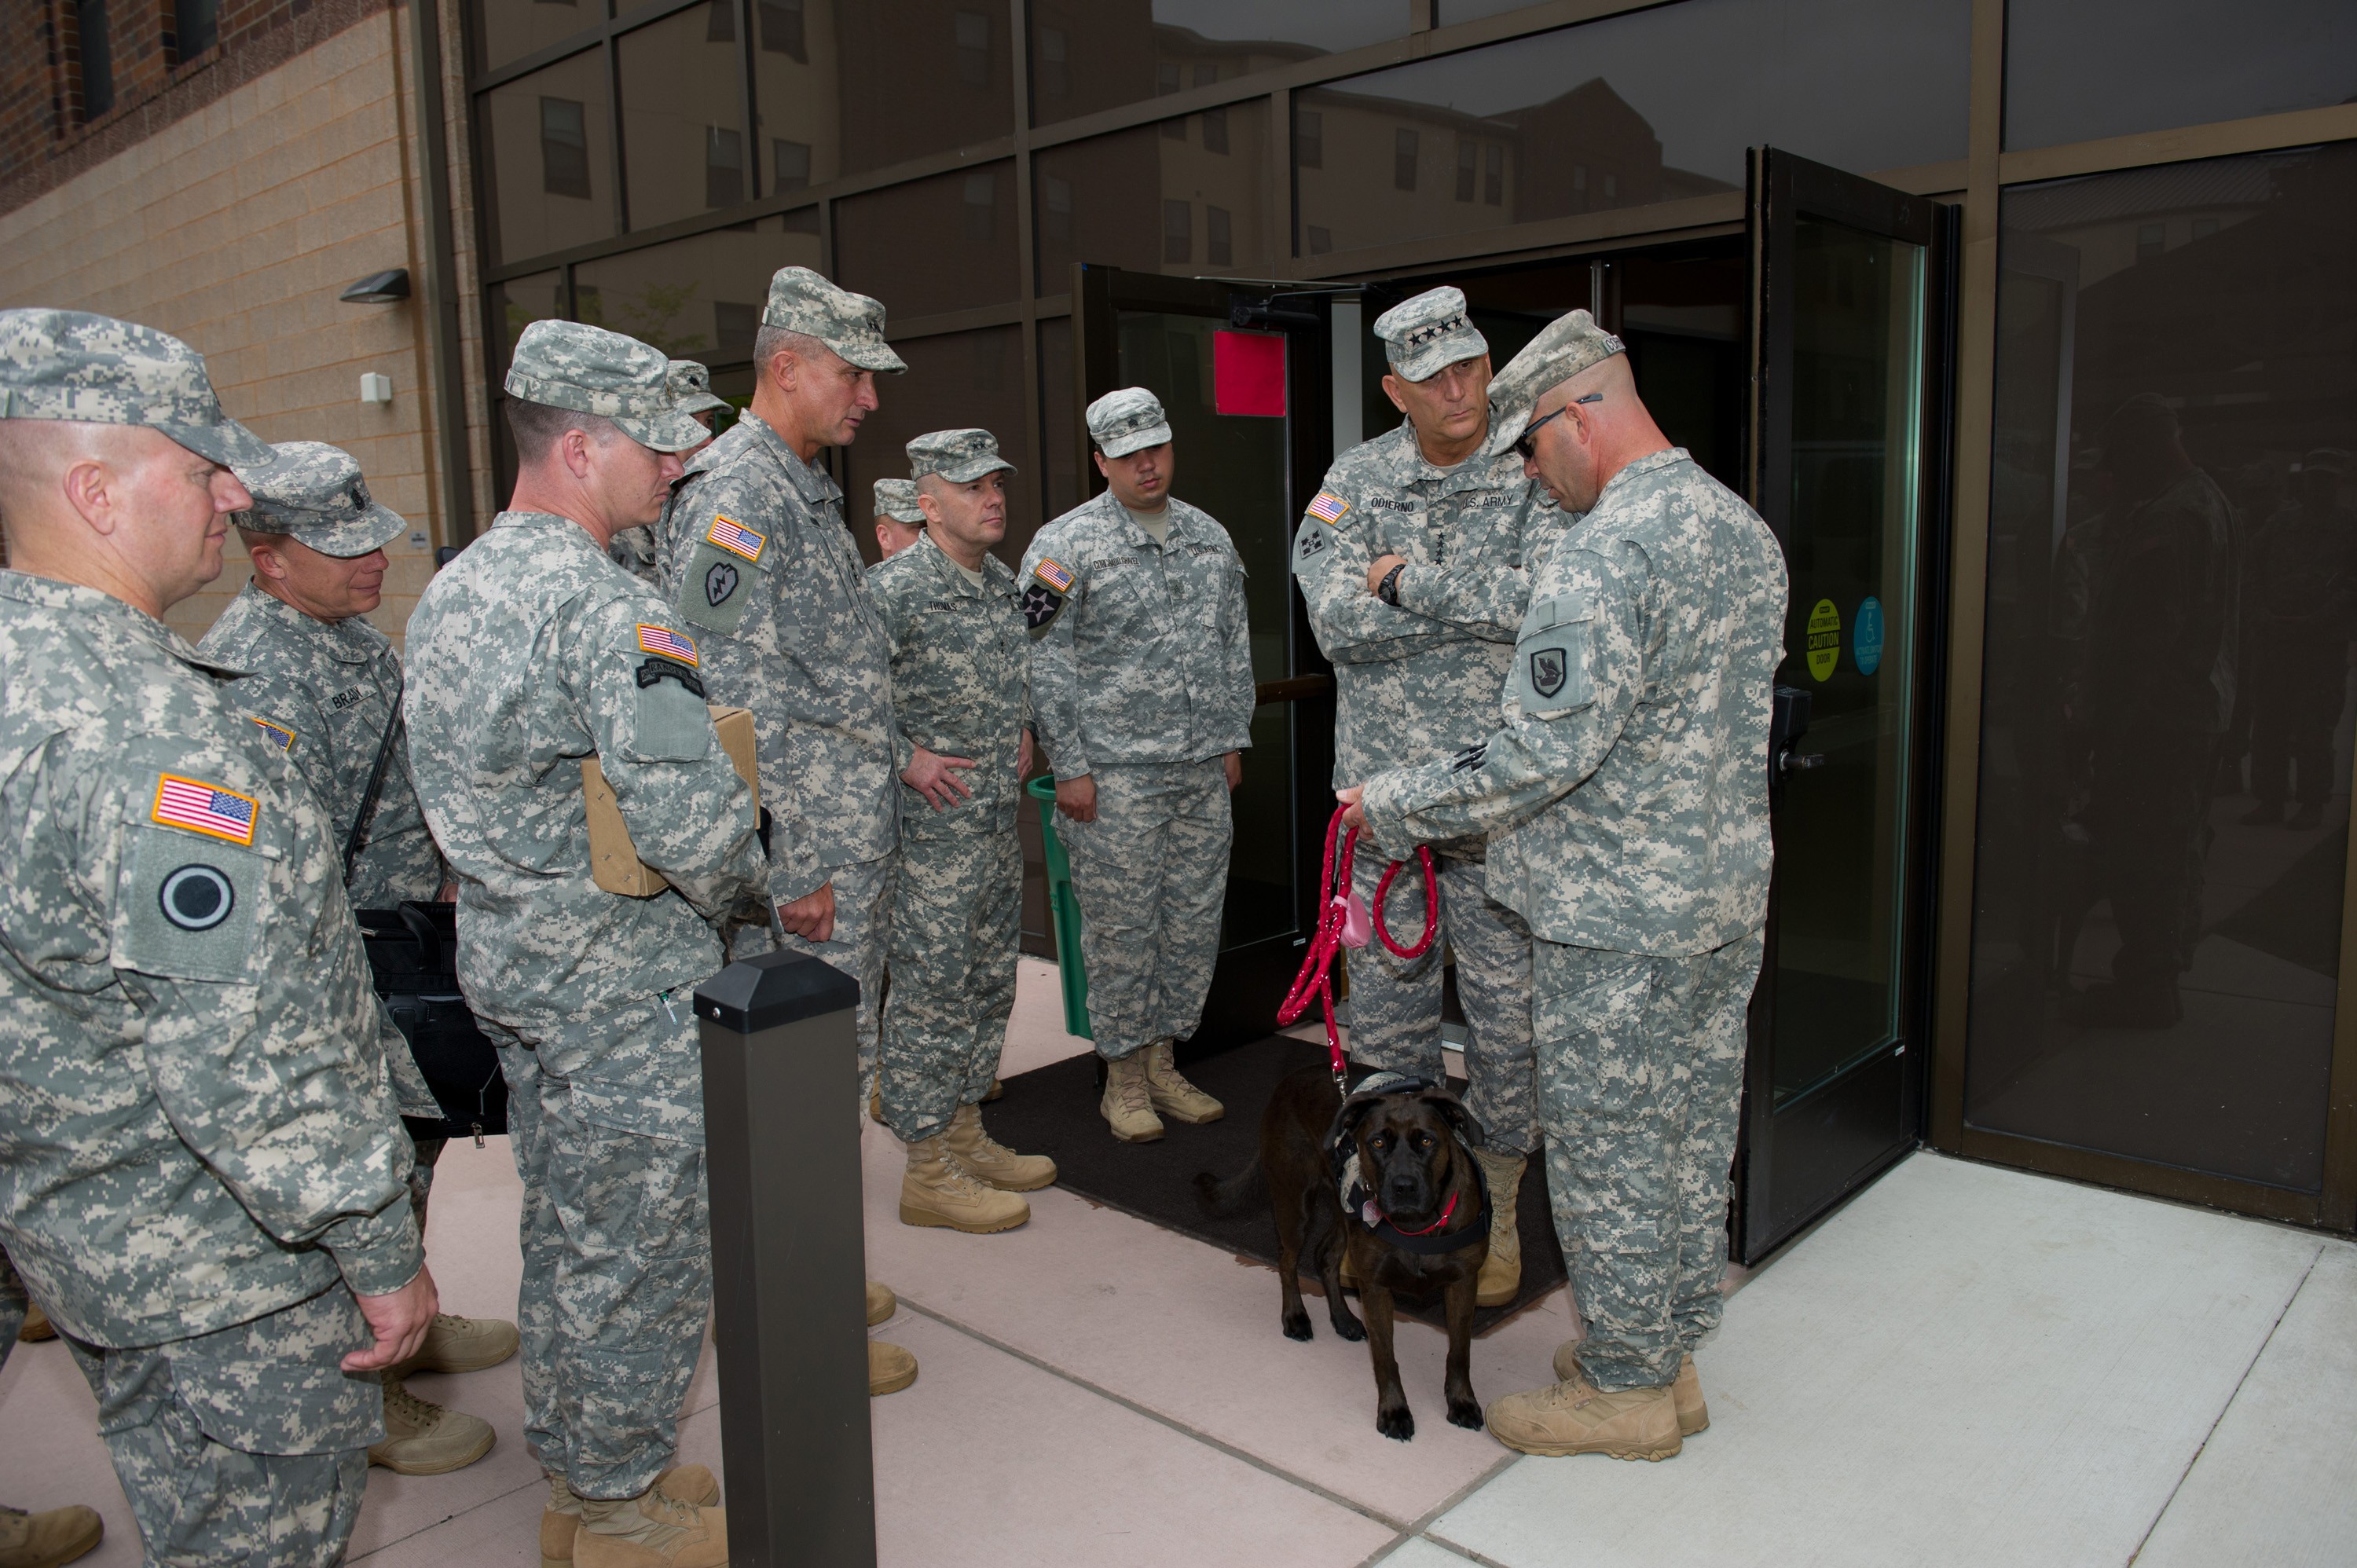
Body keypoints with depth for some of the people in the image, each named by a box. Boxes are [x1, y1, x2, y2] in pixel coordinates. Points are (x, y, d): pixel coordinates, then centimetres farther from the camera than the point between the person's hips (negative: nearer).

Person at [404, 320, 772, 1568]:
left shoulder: (451, 589, 9)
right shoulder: (604, 607, -22)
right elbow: (692, 820, -28)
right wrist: (754, 897, -9)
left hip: (510, 961, 10)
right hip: (624, 992, -10)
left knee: (564, 1231, 22)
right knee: (640, 1246, 7)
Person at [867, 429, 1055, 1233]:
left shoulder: (1004, 582, 11)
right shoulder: (895, 587, -15)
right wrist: (907, 761, -19)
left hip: (1000, 826, 9)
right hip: (932, 831, -8)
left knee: (988, 985, 16)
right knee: (930, 994, -1)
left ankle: (966, 1137, 31)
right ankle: (929, 1172, 11)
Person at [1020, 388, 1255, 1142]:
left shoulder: (1210, 536, 13)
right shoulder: (1067, 543, -5)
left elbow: (1235, 644, 19)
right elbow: (1048, 662, -8)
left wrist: (1232, 738, 15)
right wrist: (1069, 767, -11)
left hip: (1202, 768, 6)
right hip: (1115, 771, -5)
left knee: (1193, 919, 10)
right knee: (1121, 926, 0)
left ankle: (1163, 1063, 24)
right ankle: (1124, 1075, 15)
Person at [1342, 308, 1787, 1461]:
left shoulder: (1603, 553, -21)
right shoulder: (1745, 528, 10)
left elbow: (1542, 751, -24)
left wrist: (1394, 807, -12)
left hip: (1617, 914, -9)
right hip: (1728, 894, 10)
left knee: (1608, 1147, 5)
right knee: (1695, 1132, 18)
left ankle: (1626, 1386, 20)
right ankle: (1671, 1357, 33)